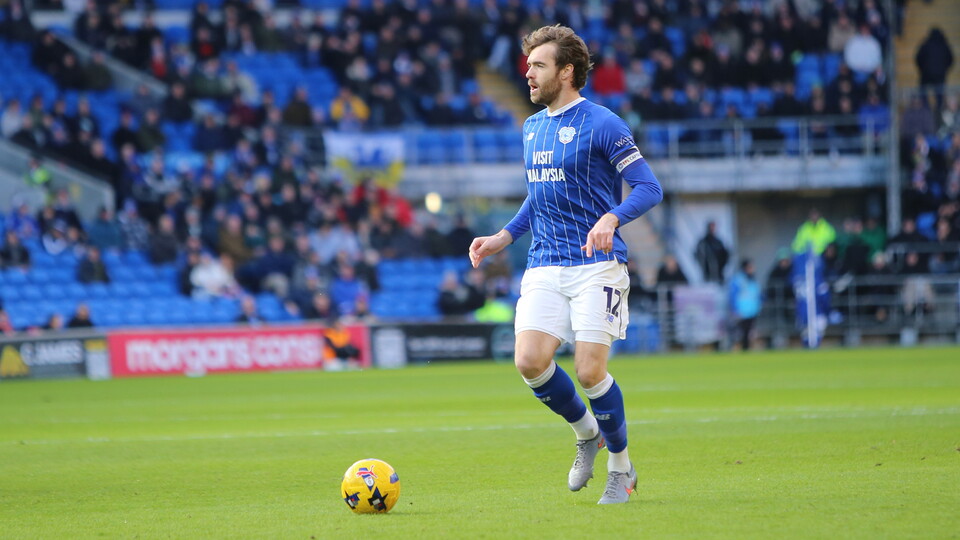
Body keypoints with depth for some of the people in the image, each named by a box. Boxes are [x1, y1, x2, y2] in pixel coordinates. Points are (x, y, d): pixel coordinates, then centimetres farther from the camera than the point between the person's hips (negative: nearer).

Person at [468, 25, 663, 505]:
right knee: (530, 361, -13)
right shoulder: (532, 128, 16)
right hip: (544, 267, 6)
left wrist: (611, 218, -28)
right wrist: (502, 239, 18)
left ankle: (621, 468, 11)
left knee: (589, 370, -12)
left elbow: (649, 188, -10)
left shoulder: (601, 124, -7)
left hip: (597, 265, -6)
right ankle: (586, 434, 14)